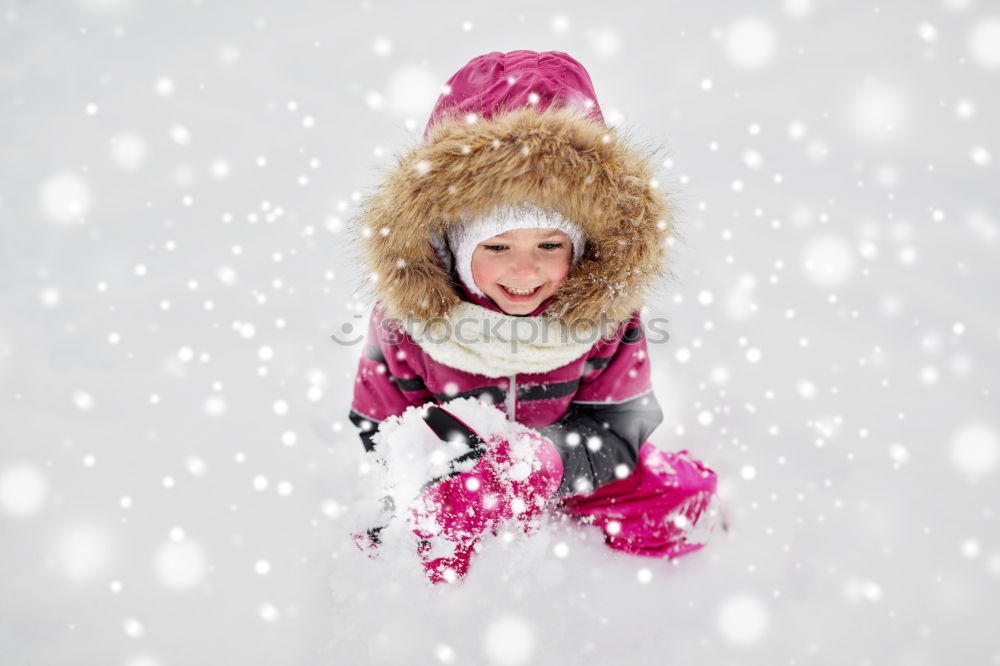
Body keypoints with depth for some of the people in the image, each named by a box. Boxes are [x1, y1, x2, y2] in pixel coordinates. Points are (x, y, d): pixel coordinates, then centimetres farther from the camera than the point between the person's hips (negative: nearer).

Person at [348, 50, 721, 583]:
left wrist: (538, 463, -42)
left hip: (567, 468, 1)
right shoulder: (406, 317, -21)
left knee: (681, 499, -16)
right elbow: (380, 438, -13)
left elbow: (616, 433, -20)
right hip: (450, 471, 0)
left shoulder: (604, 307, -20)